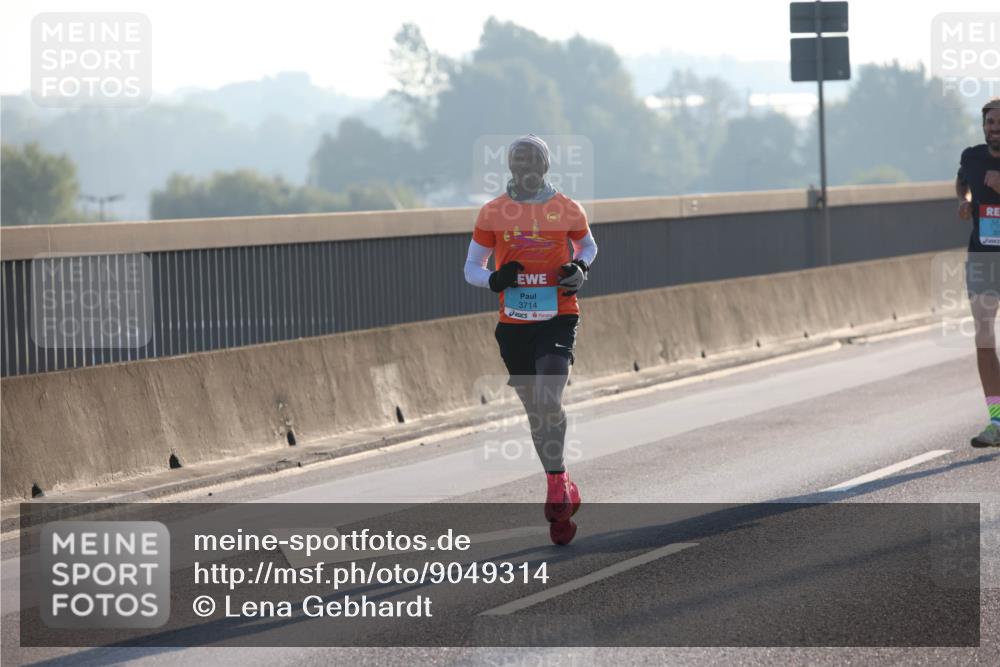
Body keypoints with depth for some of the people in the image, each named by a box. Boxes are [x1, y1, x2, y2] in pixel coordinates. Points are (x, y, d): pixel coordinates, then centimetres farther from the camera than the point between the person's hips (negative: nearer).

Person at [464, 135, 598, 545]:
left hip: (558, 320, -2)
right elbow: (471, 268, 8)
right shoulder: (493, 213, 1)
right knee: (535, 410, 9)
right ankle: (562, 491, 23)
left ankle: (557, 482, -6)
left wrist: (579, 269, -3)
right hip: (513, 325, 2)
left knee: (547, 401, -21)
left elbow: (587, 246, 19)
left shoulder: (567, 210, -1)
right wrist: (495, 280, -14)